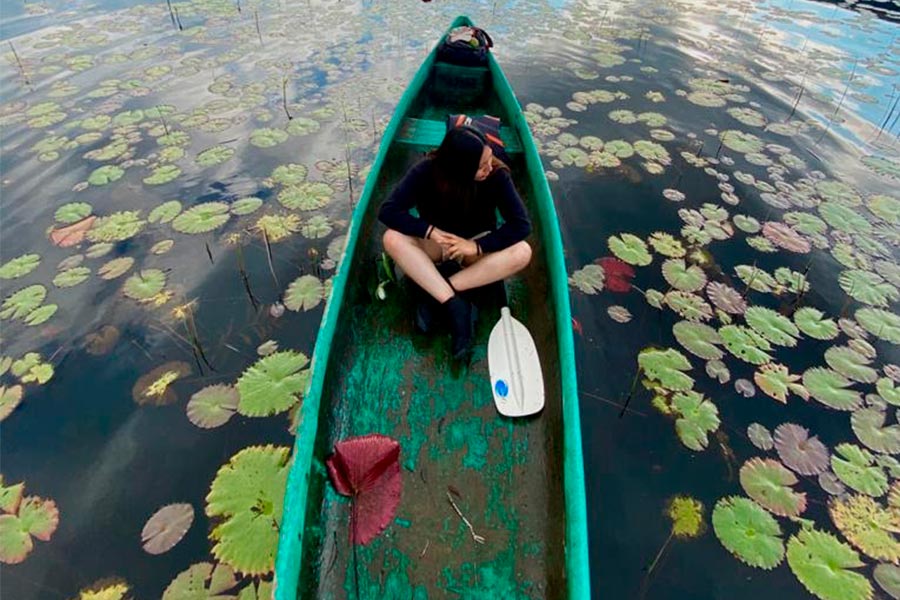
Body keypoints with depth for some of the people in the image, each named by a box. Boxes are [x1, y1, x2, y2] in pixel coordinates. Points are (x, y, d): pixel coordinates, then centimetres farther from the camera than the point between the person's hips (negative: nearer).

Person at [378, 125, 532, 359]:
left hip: (477, 247, 1)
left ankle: (435, 295, -28)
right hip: (435, 244, 0)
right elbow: (388, 211, -25)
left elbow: (521, 225, -23)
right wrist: (430, 231, -36)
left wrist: (477, 246, -33)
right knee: (393, 239, -30)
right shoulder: (427, 171, -22)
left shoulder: (497, 175, -22)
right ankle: (454, 305, -34)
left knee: (521, 252, -30)